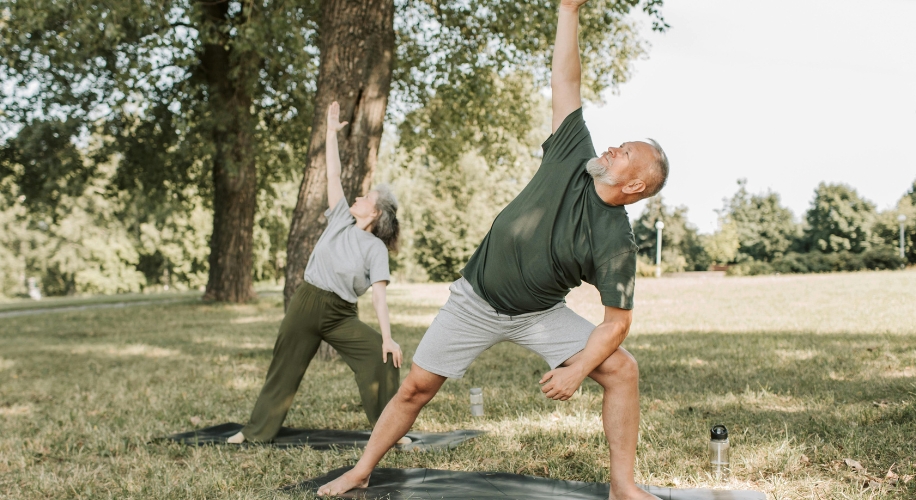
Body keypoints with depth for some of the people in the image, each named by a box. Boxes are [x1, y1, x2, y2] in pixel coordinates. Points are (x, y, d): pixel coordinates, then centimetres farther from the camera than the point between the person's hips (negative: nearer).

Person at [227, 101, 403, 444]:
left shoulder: (376, 249, -6)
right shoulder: (340, 219, 4)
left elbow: (379, 295, -13)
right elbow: (333, 174, 4)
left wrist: (388, 337, -23)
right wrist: (332, 132, 3)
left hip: (341, 316, -3)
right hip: (306, 304, 3)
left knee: (383, 358, -19)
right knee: (284, 369, 10)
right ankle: (257, 430, 25)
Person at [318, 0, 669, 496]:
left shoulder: (616, 243, -20)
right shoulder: (575, 159, -13)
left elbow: (617, 320, -16)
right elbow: (564, 81, -10)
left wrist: (576, 370, -26)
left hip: (540, 315, -1)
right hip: (475, 301, 2)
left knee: (621, 368, -18)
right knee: (417, 386, 3)